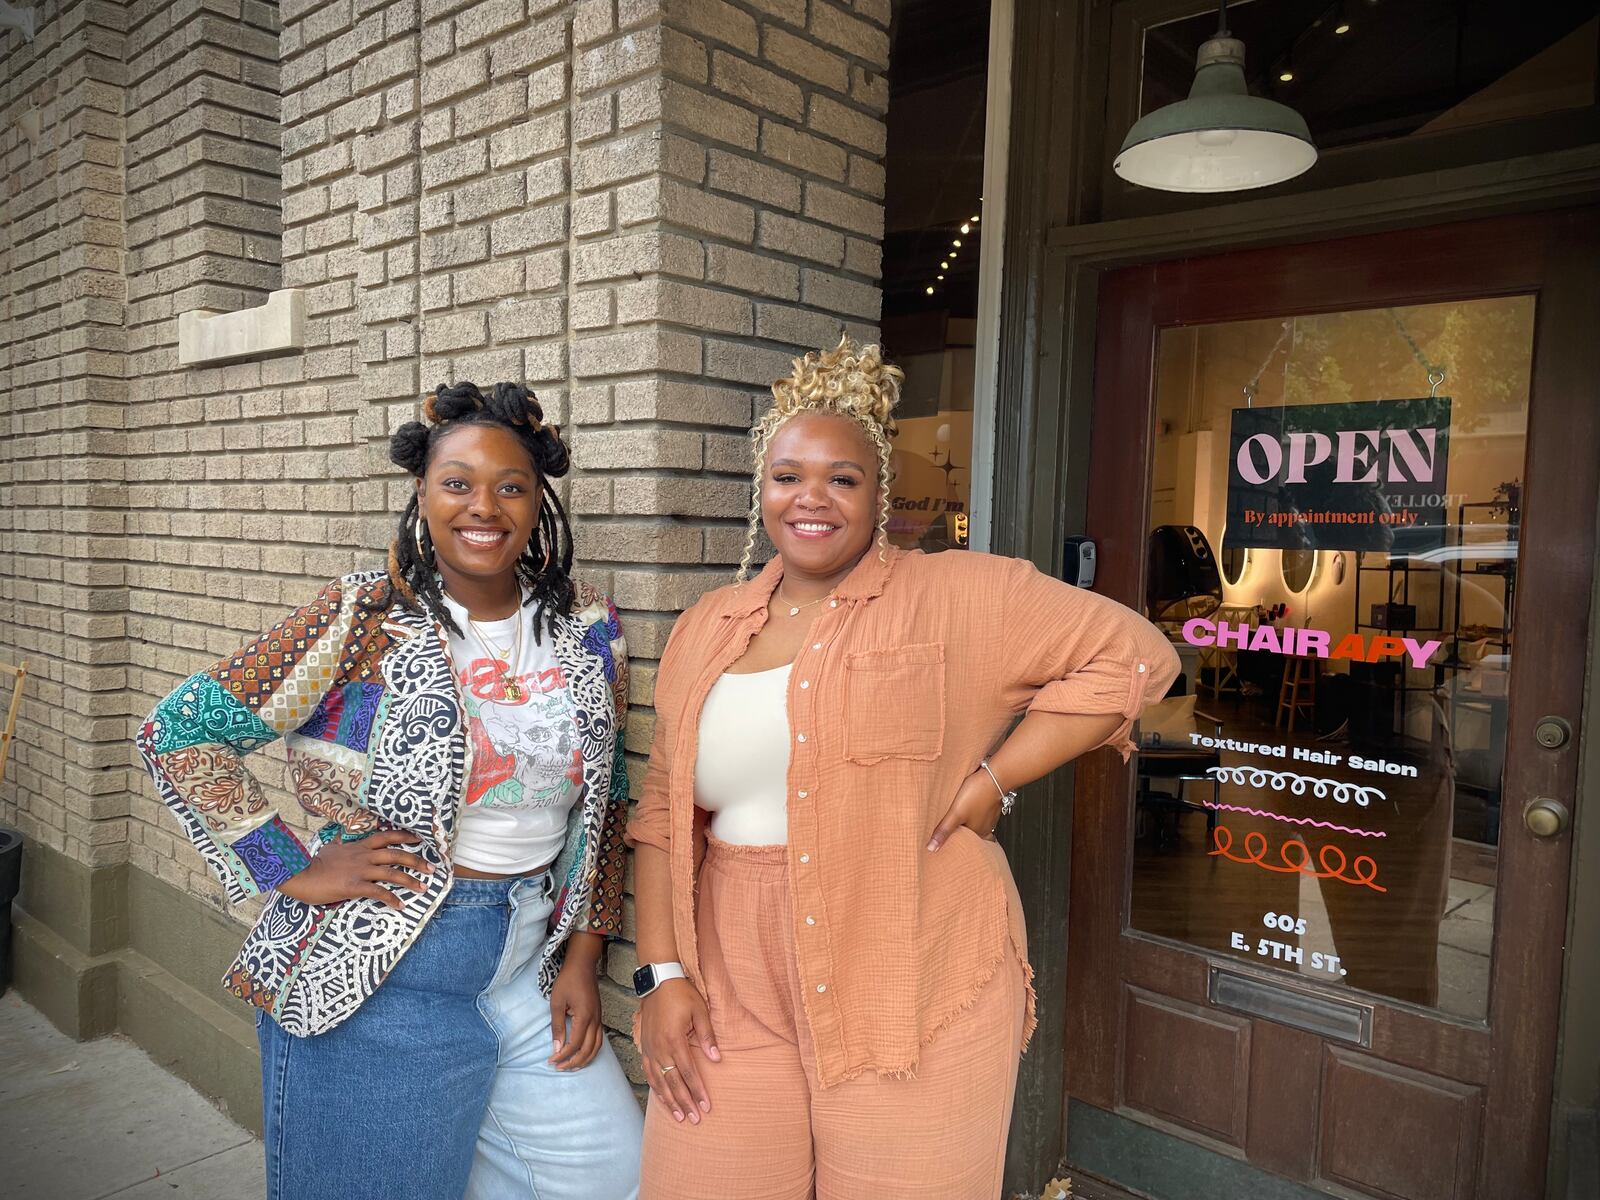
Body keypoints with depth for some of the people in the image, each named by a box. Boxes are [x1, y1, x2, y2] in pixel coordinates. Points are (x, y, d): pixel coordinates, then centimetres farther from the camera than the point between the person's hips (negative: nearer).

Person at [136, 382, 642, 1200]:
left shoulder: (588, 630, 0)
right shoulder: (363, 620, -12)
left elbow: (603, 803, 8)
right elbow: (177, 735, -10)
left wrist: (581, 958, 4)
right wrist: (293, 871, -13)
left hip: (533, 966, 5)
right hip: (384, 979, -4)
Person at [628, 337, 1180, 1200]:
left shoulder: (956, 599, -5)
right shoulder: (705, 631, 9)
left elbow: (1133, 654, -6)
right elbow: (664, 816, 10)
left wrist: (993, 779, -11)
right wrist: (662, 973, 2)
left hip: (914, 1002, -3)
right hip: (733, 1005, 4)